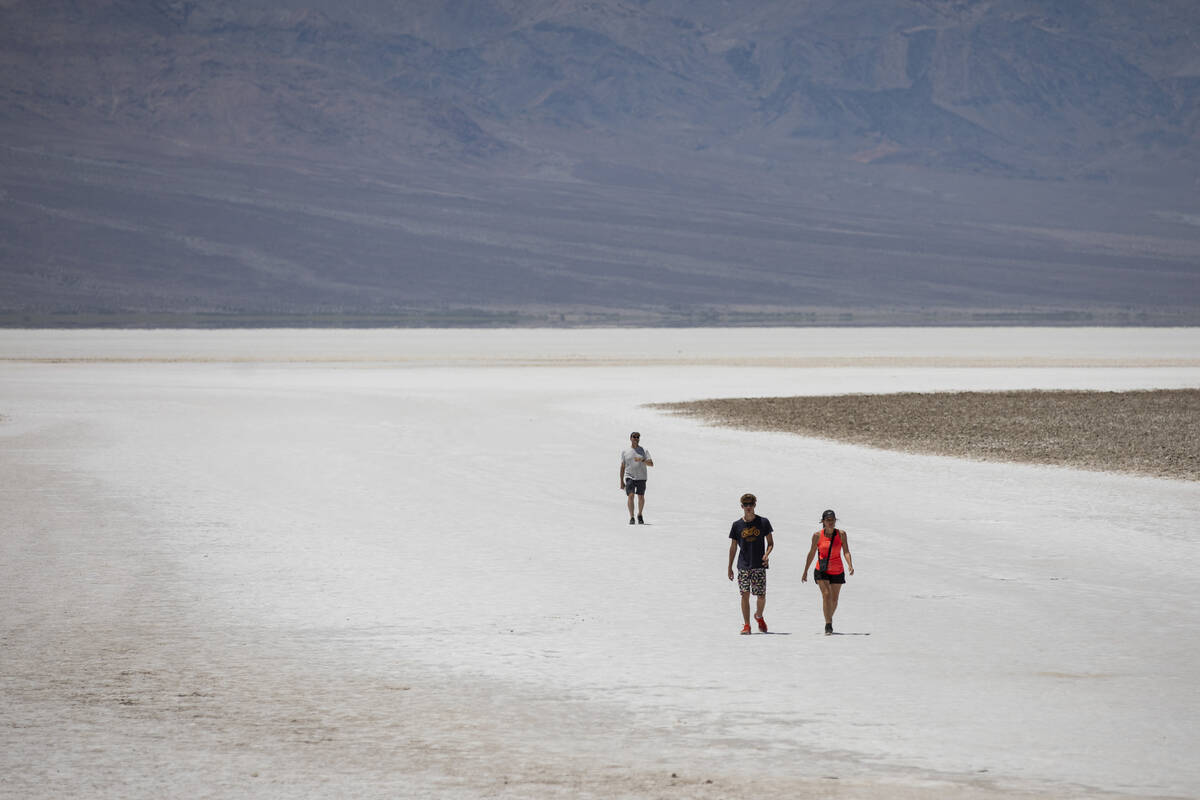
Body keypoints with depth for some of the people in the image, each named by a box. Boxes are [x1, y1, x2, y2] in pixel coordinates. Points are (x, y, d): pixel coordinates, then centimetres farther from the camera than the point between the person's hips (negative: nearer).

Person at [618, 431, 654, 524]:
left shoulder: (644, 451, 7)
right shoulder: (625, 452, 8)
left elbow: (651, 464, -1)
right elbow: (622, 467, 10)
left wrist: (642, 460, -20)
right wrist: (621, 482, 6)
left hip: (641, 477, 1)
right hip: (629, 477, -1)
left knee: (641, 497, 4)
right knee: (630, 495, -15)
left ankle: (640, 515, 25)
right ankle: (631, 517, -15)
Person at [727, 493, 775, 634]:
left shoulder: (763, 522, 3)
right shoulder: (737, 525, 5)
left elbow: (770, 543, 9)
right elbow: (733, 547, 11)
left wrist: (766, 555, -11)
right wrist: (730, 567, 10)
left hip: (759, 565, -1)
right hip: (743, 566, 1)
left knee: (761, 595, -2)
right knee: (745, 594, -5)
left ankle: (759, 616, 28)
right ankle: (746, 625, 0)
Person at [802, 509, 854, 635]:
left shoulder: (841, 534, -3)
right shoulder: (817, 536, -4)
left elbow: (846, 552, -7)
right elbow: (811, 554, 6)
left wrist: (850, 565, -25)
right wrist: (805, 571, 10)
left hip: (837, 572, 2)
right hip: (822, 571, -2)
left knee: (834, 599, 10)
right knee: (826, 595, -19)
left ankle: (829, 619, 35)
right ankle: (828, 625, -20)